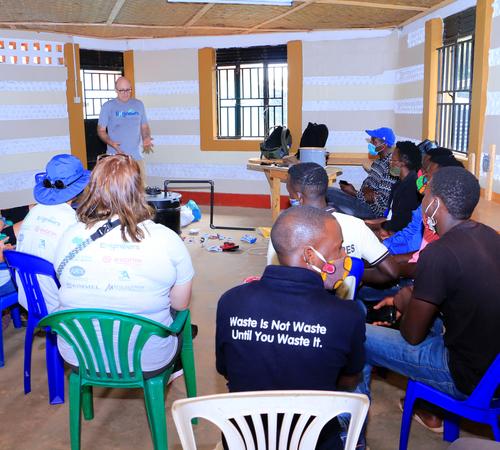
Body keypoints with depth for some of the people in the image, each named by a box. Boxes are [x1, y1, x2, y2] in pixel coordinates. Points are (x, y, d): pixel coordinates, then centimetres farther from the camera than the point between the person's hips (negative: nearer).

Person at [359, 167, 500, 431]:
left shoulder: (438, 254, -25)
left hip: (469, 379, -8)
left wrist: (405, 302, 5)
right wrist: (409, 298, 14)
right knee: (427, 307, 29)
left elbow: (412, 335, -14)